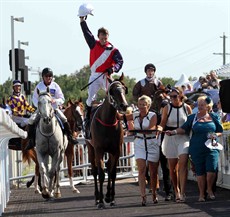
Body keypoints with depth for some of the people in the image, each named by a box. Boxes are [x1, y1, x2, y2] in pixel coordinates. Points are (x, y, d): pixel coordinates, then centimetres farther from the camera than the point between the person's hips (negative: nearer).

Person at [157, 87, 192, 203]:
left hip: (184, 138, -1)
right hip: (170, 138, 1)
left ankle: (182, 192, -20)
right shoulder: (167, 108, 3)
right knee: (173, 167, 7)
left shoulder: (187, 108, 3)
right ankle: (176, 192, 23)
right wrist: (160, 128, -20)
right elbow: (163, 123, 1)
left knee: (182, 164, -17)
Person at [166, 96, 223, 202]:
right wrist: (174, 132, -13)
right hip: (197, 149, 1)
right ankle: (201, 193, 16)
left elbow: (220, 131, 12)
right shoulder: (193, 117, 6)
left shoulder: (214, 117, 6)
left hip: (211, 148, 0)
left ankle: (209, 189, 13)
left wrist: (215, 135, -9)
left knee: (211, 170, -12)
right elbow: (184, 129, 2)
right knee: (200, 172, 3)